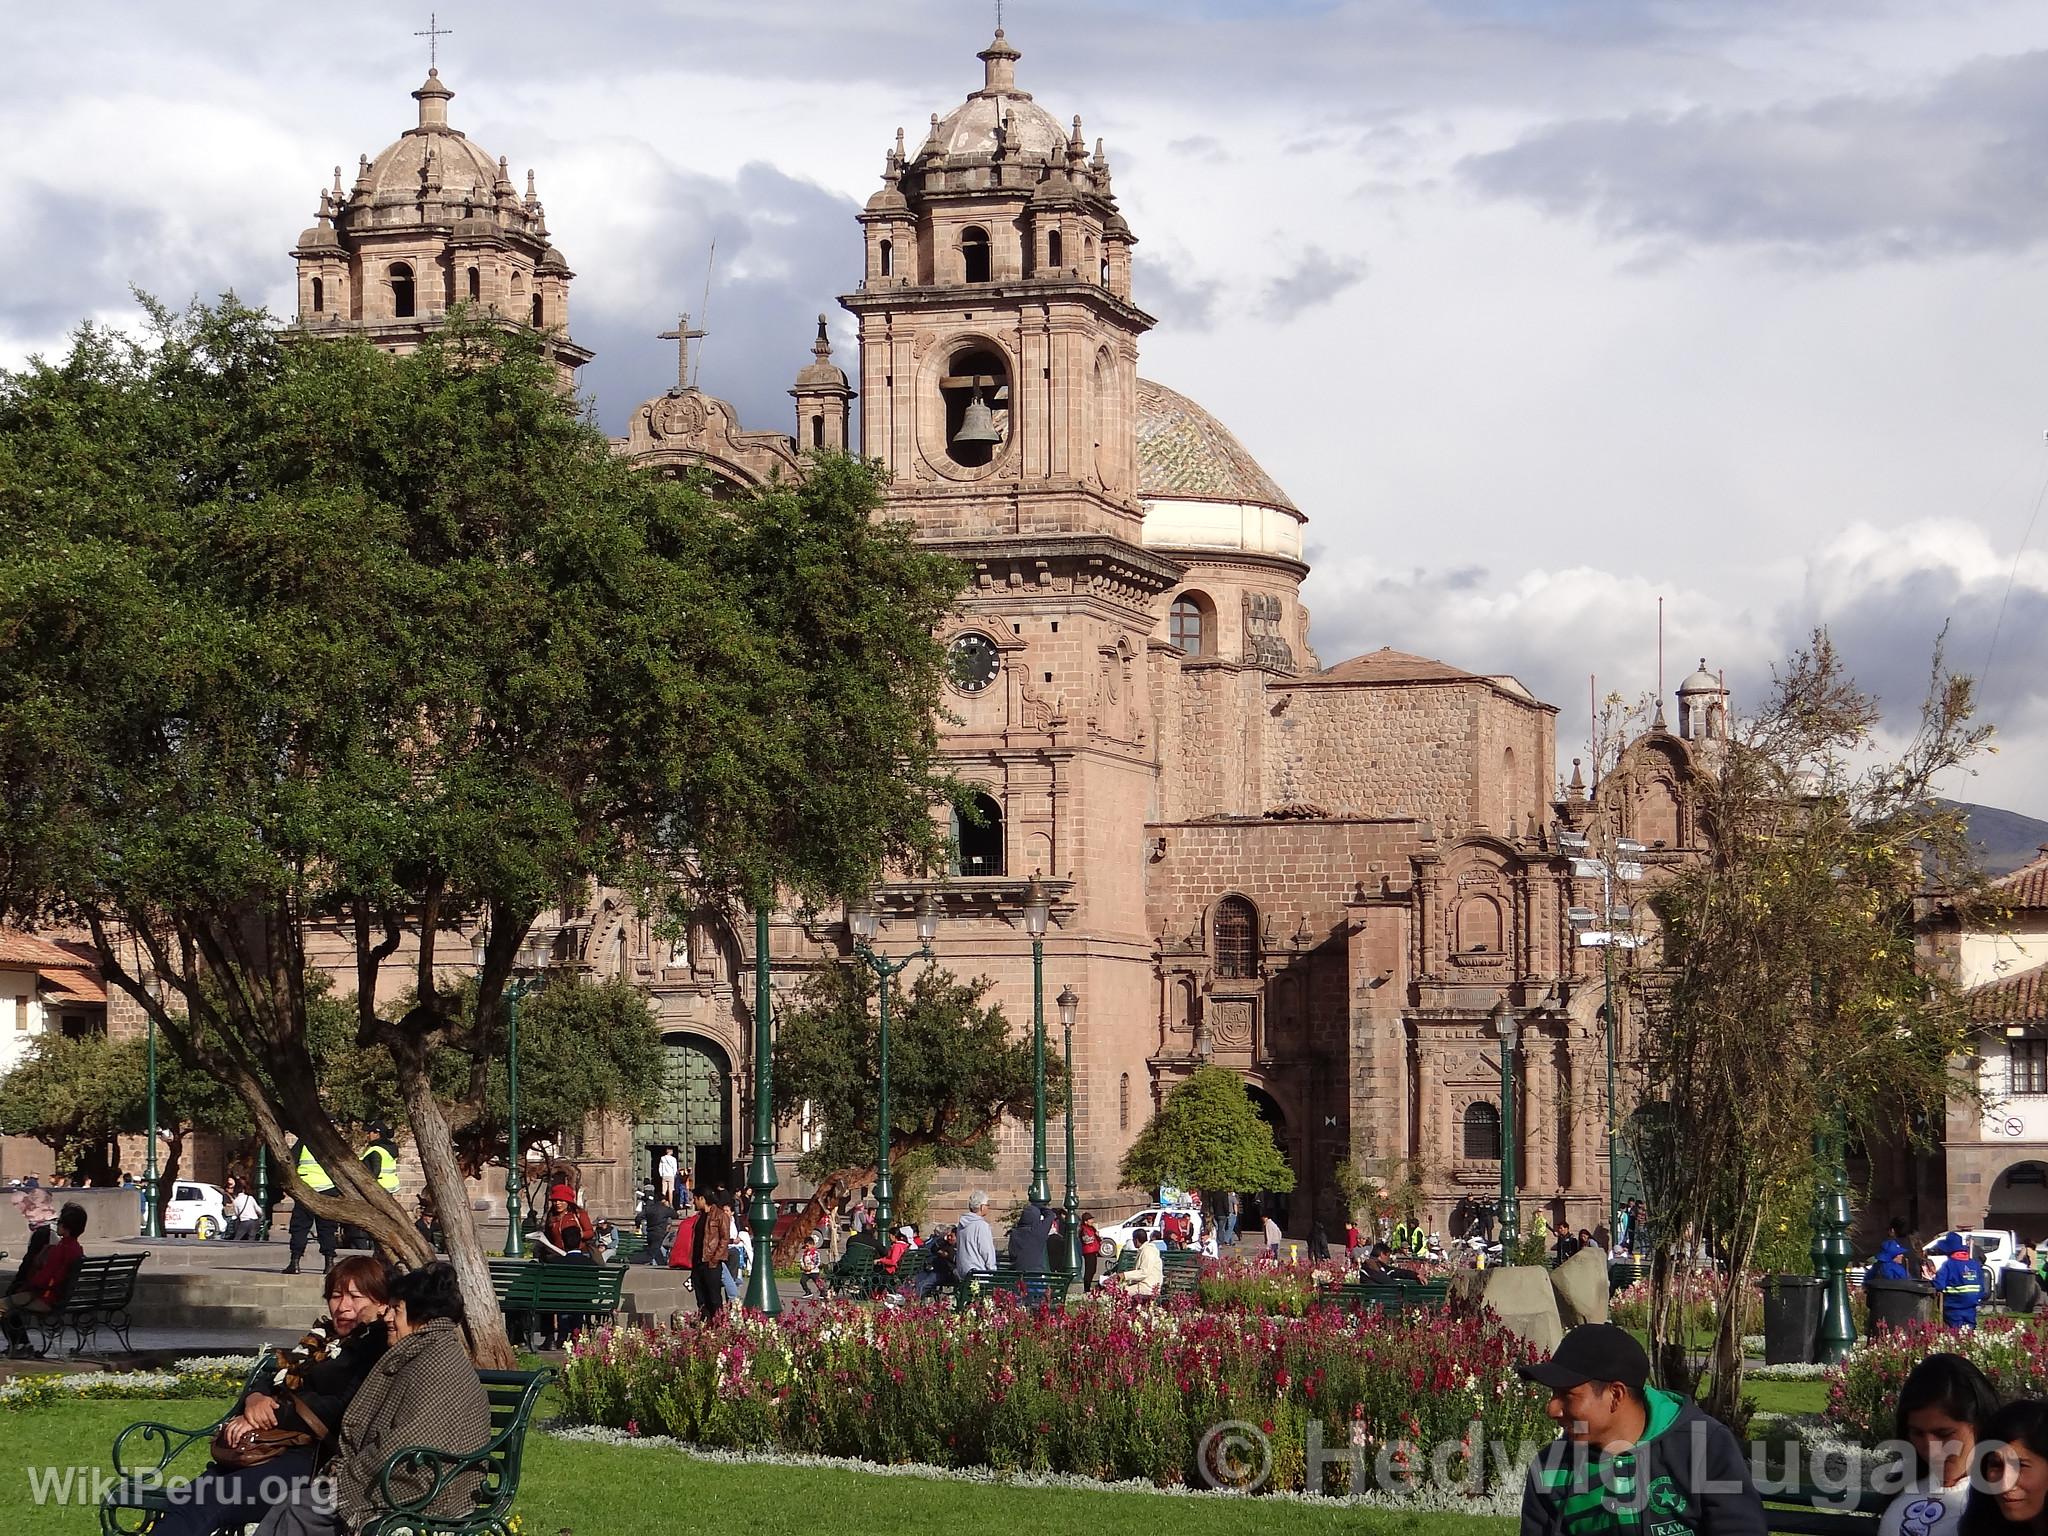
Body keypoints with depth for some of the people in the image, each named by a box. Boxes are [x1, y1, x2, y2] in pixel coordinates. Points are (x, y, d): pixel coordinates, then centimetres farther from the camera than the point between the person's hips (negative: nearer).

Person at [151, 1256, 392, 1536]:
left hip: (315, 1458, -7)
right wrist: (255, 1399, -1)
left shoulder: (379, 1348, 3)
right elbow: (273, 1383, 24)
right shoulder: (321, 1336, 27)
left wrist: (272, 1414, -9)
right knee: (187, 1501, -19)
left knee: (201, 1505, -26)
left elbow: (343, 1409, -10)